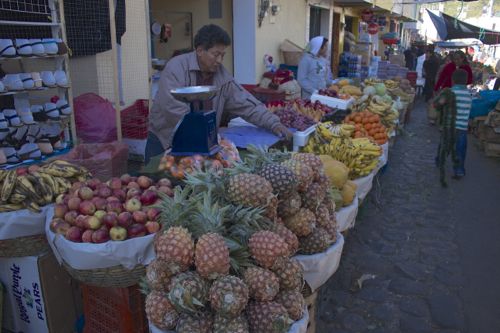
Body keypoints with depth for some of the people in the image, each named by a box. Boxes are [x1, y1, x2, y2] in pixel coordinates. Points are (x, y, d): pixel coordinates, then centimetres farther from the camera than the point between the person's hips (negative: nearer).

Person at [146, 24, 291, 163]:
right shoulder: (176, 68, -18)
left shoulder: (222, 76, -2)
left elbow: (246, 104, -2)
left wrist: (274, 124, -12)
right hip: (164, 140, -4)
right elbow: (175, 110, -27)